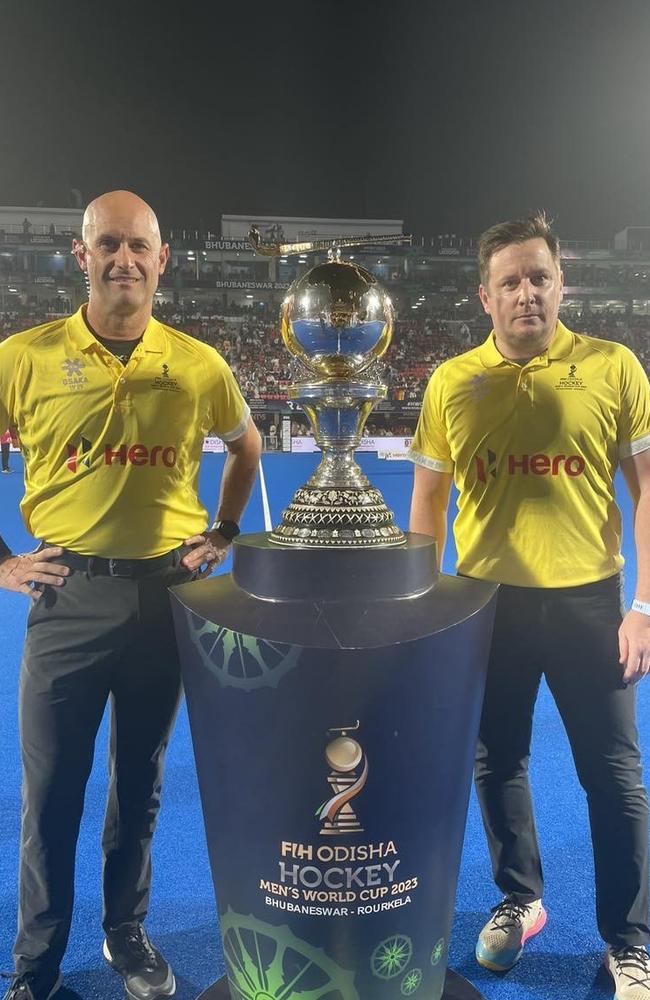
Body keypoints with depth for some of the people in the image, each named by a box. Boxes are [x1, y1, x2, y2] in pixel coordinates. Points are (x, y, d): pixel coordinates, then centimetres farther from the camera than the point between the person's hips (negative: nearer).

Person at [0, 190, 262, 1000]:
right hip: (69, 595, -1)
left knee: (140, 780, 17)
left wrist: (224, 534, 9)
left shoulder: (199, 365, -1)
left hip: (168, 592, 2)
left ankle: (127, 934, 40)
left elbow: (245, 448, 17)